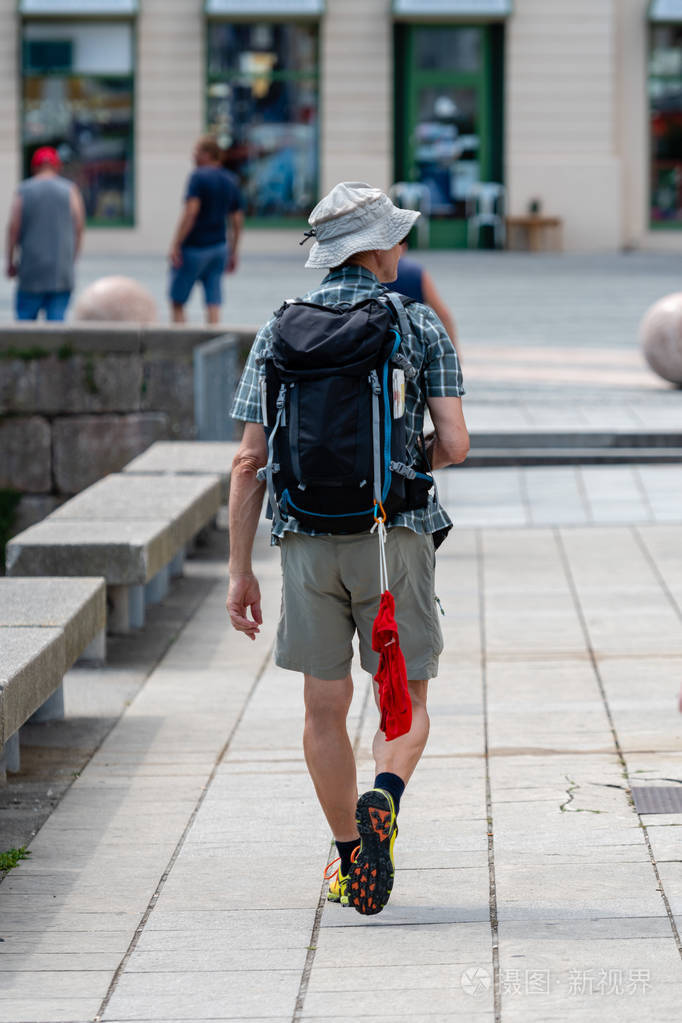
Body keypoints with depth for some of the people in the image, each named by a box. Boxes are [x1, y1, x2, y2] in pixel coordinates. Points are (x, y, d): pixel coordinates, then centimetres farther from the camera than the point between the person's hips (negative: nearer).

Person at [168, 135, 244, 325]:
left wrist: (175, 245, -21)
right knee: (213, 303, 2)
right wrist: (233, 253, 19)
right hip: (219, 245, 6)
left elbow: (190, 211, -22)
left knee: (177, 302, 5)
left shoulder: (198, 177, -12)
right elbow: (237, 220, 13)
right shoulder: (231, 181, 10)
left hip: (194, 247, -6)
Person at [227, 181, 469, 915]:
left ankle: (352, 861, 16)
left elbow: (250, 460, 2)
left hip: (307, 541, 2)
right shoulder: (420, 326, 0)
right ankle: (383, 801, -21)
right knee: (405, 702, 9)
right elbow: (454, 446, -7)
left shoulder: (278, 332, 6)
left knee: (325, 709, 12)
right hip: (394, 534, -2)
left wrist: (240, 572, 5)